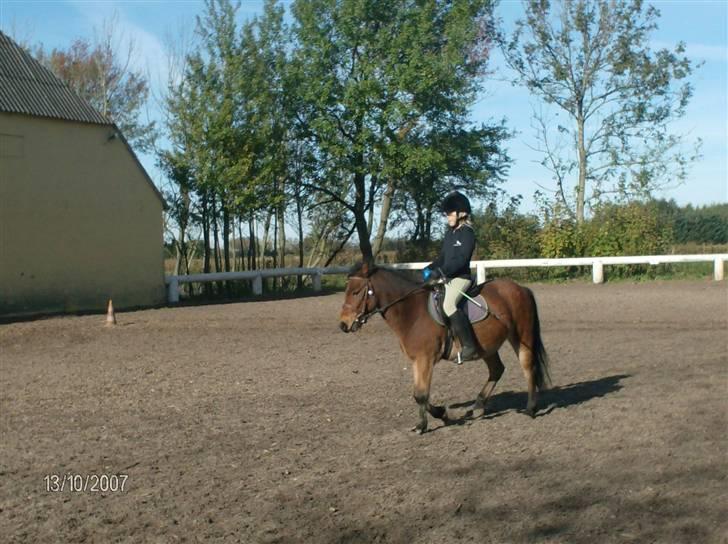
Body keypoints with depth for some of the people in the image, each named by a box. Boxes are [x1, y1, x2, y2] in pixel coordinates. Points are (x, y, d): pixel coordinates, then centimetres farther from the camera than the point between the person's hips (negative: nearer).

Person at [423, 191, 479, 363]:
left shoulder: (467, 233, -10)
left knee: (449, 305, -32)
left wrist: (441, 271, -26)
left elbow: (461, 259, -20)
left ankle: (470, 347, -32)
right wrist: (430, 268, 3)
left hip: (461, 276, -10)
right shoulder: (449, 233, 15)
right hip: (447, 277, 10)